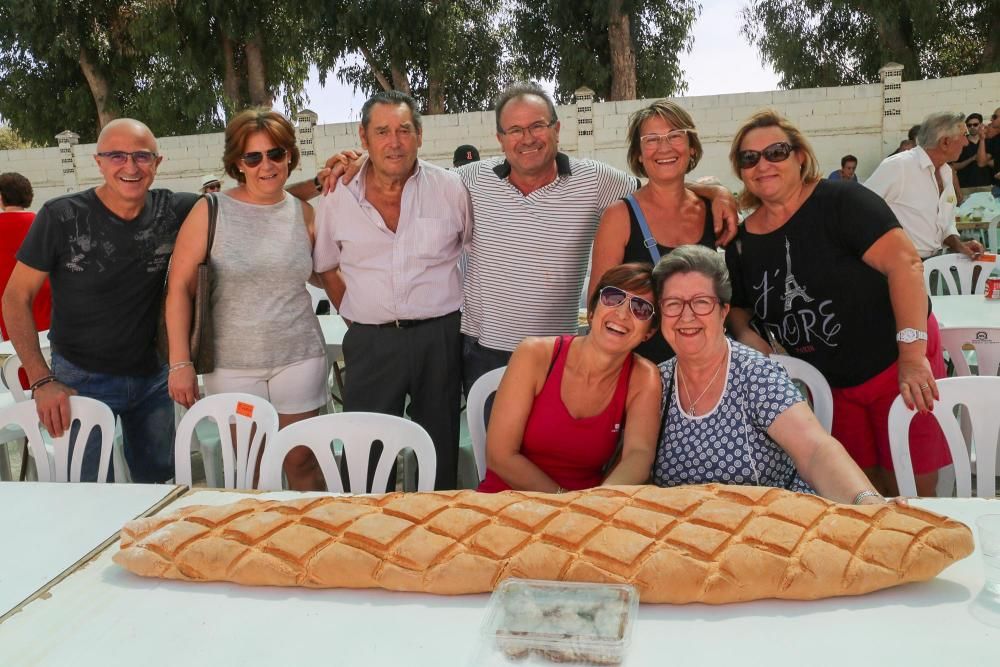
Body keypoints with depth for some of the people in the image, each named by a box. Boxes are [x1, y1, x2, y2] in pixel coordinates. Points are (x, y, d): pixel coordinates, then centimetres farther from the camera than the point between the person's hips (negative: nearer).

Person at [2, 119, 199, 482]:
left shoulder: (173, 209, -6)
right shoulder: (62, 217, -14)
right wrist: (42, 381, -17)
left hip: (152, 375, 3)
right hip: (82, 379, -3)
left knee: (159, 481, 15)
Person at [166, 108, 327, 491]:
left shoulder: (303, 213, 3)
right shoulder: (211, 212, -4)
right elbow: (179, 288, -5)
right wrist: (180, 363, -9)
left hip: (298, 359, 1)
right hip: (232, 365, -1)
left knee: (303, 463, 8)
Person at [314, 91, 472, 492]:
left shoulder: (451, 189, -3)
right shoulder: (338, 200, 2)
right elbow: (327, 267, 15)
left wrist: (466, 309, 4)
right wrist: (356, 315, 8)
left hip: (439, 335, 0)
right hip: (370, 341, 1)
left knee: (440, 449, 12)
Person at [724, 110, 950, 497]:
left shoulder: (840, 203, -15)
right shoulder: (741, 242, 2)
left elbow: (904, 262, -24)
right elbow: (738, 308, 15)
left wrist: (912, 356, -30)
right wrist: (745, 335, -8)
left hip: (895, 365, -5)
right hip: (830, 385, 5)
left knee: (910, 493, 3)